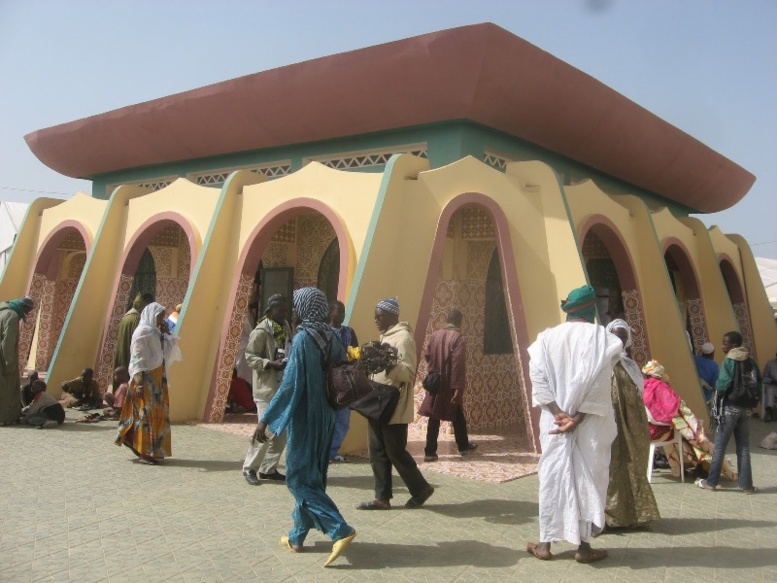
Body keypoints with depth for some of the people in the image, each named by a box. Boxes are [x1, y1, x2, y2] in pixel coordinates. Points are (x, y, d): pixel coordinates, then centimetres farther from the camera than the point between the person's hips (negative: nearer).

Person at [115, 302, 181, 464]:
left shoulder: (156, 333, 13)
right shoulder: (142, 332, -12)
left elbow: (170, 351, 12)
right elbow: (137, 359, -18)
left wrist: (166, 333, 3)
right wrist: (138, 381, -24)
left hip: (158, 378, 9)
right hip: (146, 379, -9)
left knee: (158, 414, 12)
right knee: (147, 414, -5)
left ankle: (153, 450, 21)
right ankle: (145, 452, 1)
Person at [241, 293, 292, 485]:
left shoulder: (286, 327, 9)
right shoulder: (261, 331, -14)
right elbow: (250, 357, -14)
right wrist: (272, 364, -25)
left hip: (284, 387, 8)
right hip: (266, 389, -8)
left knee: (282, 431, 10)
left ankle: (268, 469, 22)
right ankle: (249, 468, 11)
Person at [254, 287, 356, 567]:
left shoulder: (303, 339, -19)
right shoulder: (330, 338, 3)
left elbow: (290, 385, -23)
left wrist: (265, 420, -19)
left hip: (304, 418, -8)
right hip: (324, 416, 8)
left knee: (299, 478, 2)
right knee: (311, 476, 16)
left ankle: (340, 530, -7)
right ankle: (297, 537, 28)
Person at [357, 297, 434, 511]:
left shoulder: (403, 337, -13)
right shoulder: (386, 336, 16)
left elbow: (408, 373, -19)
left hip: (394, 407, -9)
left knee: (395, 452, 0)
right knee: (377, 452, 8)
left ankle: (421, 489, 18)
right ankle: (382, 498, 14)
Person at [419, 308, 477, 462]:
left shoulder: (435, 335, 4)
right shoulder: (459, 338, -12)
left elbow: (427, 355, 8)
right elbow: (458, 365, -18)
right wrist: (458, 387, -19)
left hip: (435, 382, 4)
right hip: (450, 385, -4)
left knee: (434, 417, 6)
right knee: (457, 415, 15)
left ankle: (430, 452, 3)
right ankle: (463, 446, 29)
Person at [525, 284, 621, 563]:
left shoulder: (546, 338, 2)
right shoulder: (604, 339, -5)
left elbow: (538, 379, -7)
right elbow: (600, 384, -12)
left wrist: (559, 413, -9)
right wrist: (578, 417, -12)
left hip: (554, 421, 2)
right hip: (591, 424, -2)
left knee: (552, 476, 9)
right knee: (588, 478, 7)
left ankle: (545, 543, 16)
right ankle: (584, 545, 14)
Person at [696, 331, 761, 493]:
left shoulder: (729, 361, -12)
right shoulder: (751, 361, 6)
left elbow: (722, 384, -19)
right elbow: (758, 384, 7)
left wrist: (717, 392, 1)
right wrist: (751, 402, 13)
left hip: (730, 408, -6)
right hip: (746, 409, 6)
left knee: (719, 446, 3)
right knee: (744, 448, 11)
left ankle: (711, 481, 10)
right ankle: (746, 484, 12)